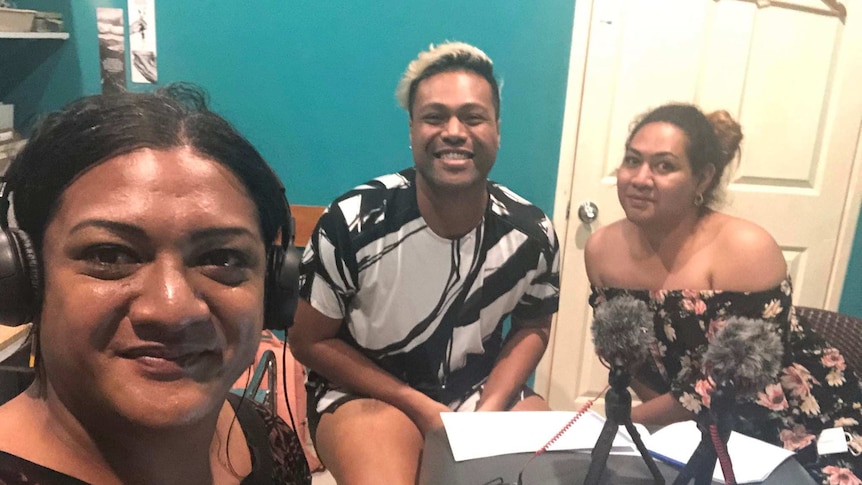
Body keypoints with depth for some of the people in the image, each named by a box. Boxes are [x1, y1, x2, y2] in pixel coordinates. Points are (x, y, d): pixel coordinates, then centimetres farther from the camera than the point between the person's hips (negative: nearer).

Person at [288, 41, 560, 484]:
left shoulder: (531, 232, -10)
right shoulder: (353, 223, -20)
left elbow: (532, 328, 6)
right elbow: (309, 341, -9)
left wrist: (488, 410, -12)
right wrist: (421, 408, -15)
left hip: (482, 388, 4)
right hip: (365, 390, -3)